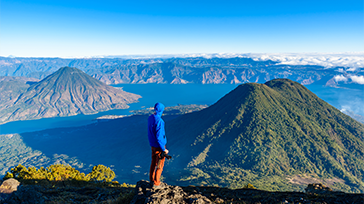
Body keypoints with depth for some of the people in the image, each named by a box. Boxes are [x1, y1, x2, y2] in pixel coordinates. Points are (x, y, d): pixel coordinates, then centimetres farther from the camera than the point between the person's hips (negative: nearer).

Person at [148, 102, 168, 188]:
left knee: (154, 162, 21)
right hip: (159, 146, -8)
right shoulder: (159, 121, -27)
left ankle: (152, 179, 36)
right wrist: (163, 149, -17)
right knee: (159, 165, 8)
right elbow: (159, 137, -26)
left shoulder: (150, 118, 1)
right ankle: (156, 183, 21)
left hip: (152, 145, 8)